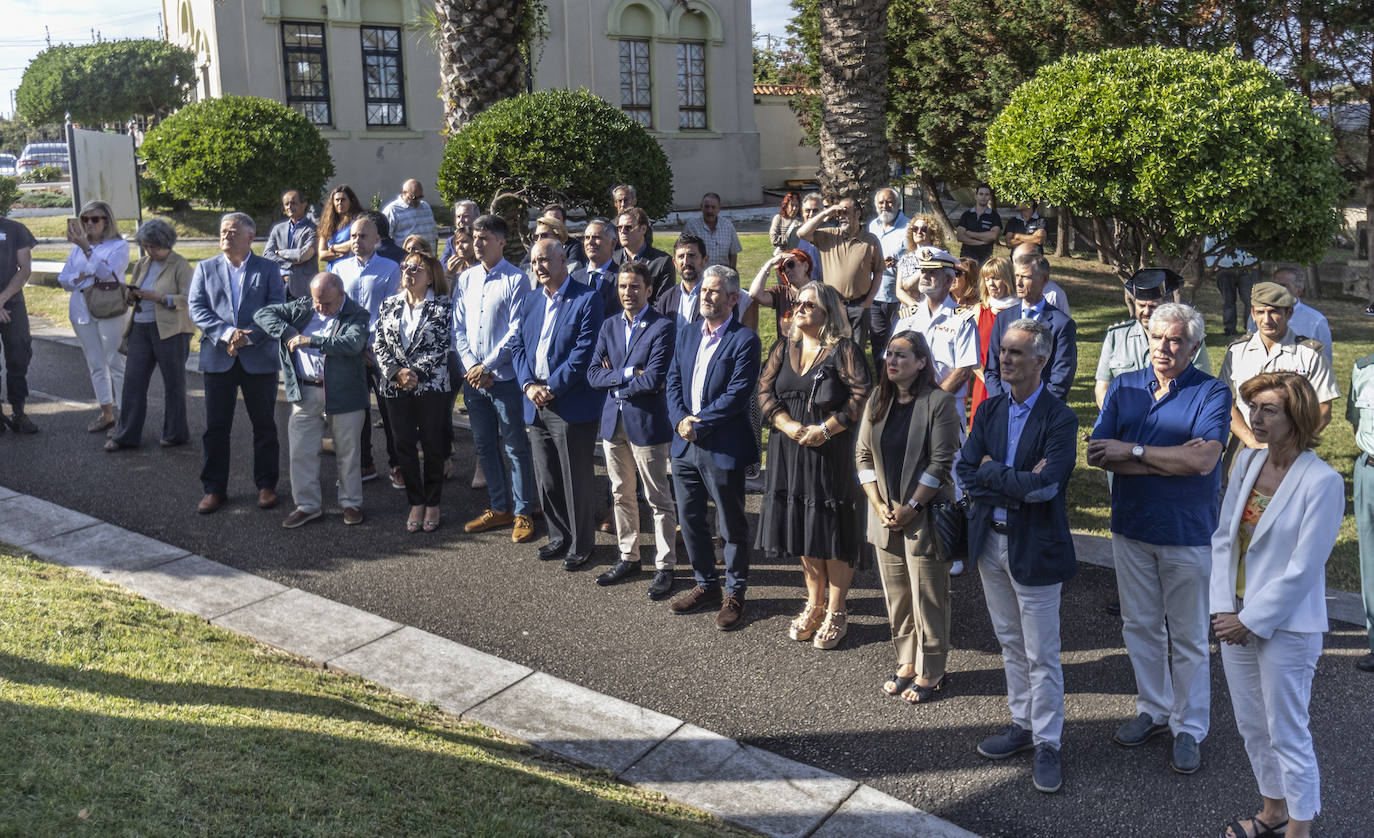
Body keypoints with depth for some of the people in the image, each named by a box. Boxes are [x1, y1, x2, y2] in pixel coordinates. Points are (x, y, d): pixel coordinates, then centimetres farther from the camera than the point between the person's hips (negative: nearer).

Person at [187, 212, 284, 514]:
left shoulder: (268, 269, 4)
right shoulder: (205, 268, 9)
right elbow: (196, 308, -2)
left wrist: (247, 338, -17)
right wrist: (227, 333, -17)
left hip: (259, 359, -1)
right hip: (217, 359, 1)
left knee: (265, 426, 7)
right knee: (216, 428, 6)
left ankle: (266, 485, 20)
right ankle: (214, 489, 16)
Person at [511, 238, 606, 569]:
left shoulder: (587, 299, -9)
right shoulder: (530, 301, 14)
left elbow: (585, 351, -15)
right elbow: (517, 344, 12)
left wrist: (552, 388, -16)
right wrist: (528, 384, -5)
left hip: (571, 404, -7)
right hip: (536, 405, 7)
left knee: (576, 480, 2)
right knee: (546, 479, 14)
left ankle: (581, 544, 17)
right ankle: (559, 537, 30)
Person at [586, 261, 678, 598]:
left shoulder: (663, 327, -10)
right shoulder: (609, 325, 10)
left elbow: (654, 380, -20)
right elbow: (593, 373, 0)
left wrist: (615, 380, -9)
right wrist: (629, 374, -14)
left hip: (647, 422, -6)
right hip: (613, 421, 6)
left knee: (659, 499, 2)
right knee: (621, 495, 15)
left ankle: (664, 567, 12)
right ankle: (628, 558, 30)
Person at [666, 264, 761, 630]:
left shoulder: (744, 340, -10)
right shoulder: (687, 332, 11)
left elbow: (738, 394, -17)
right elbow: (673, 381, 8)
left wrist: (698, 423, -17)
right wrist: (680, 420, -8)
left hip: (722, 448, -6)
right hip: (685, 444, 7)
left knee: (732, 527, 6)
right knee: (689, 520, 15)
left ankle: (734, 594, 22)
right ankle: (706, 585, 32)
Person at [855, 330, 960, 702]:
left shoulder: (939, 402, -11)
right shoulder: (877, 400, 7)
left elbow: (940, 463, -13)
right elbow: (863, 454, 8)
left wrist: (910, 507, -14)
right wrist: (879, 504, -3)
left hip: (924, 516, -6)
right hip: (885, 515, 6)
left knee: (927, 598, 2)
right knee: (896, 596, 14)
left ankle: (929, 673, 14)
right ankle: (906, 663, 28)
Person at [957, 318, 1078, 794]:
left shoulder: (1059, 419, -15)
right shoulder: (989, 411, 4)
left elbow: (1045, 486, -26)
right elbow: (964, 472, -6)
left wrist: (992, 472, -15)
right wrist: (1018, 481, -16)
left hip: (1035, 546, -6)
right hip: (990, 541, 6)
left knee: (1041, 654, 5)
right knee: (1010, 644, 19)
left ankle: (1047, 743, 19)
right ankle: (1022, 724, 35)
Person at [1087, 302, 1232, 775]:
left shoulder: (1211, 393, -9)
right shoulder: (1124, 387, 2)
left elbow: (1203, 459, -24)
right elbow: (1099, 454, -10)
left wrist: (1132, 451, -18)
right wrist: (1171, 460, -17)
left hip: (1187, 532, -4)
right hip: (1131, 526, 4)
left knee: (1188, 638, 7)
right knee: (1140, 627, 16)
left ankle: (1189, 728, 22)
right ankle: (1153, 710, 33)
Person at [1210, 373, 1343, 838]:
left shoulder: (1322, 482, -18)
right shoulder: (1248, 460, 2)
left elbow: (1302, 569, -18)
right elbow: (1223, 535, 4)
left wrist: (1252, 621, -14)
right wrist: (1223, 608, -4)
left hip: (1286, 628, -6)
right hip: (1236, 618, 7)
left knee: (1287, 734, 7)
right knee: (1252, 726, 20)